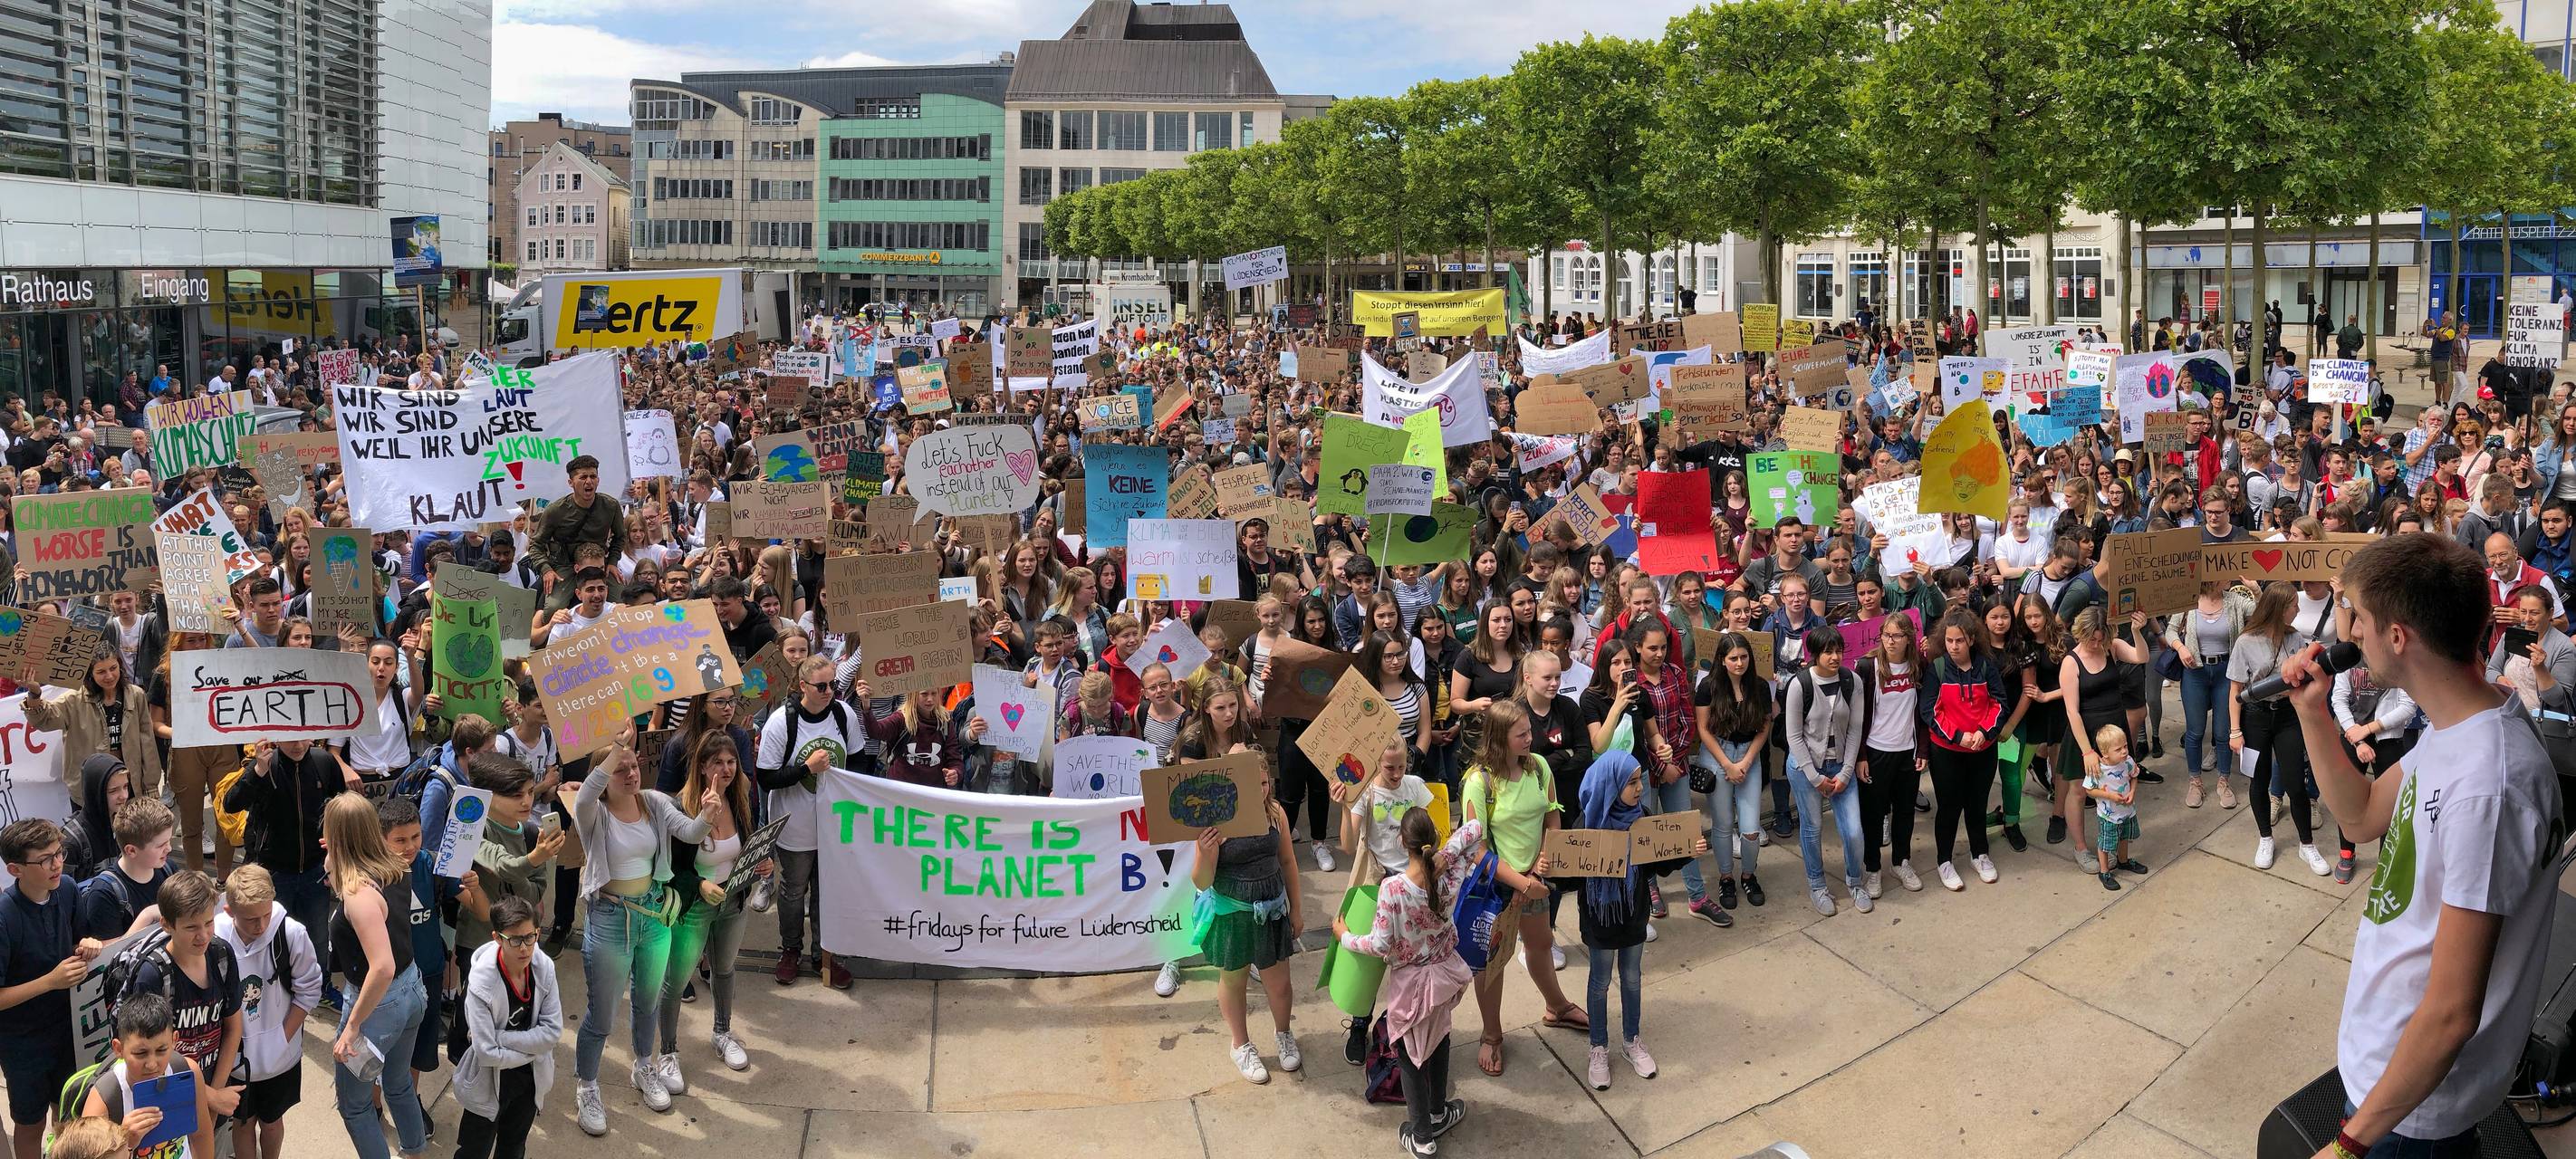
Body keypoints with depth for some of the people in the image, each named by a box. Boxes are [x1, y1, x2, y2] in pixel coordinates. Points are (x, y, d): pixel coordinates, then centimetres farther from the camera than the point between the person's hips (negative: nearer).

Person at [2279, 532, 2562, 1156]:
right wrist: (2312, 712, 1)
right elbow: (2364, 817, 15)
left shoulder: (2485, 787, -33)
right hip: (2378, 1047, 9)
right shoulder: (2456, 727, -3)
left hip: (2415, 1108, -9)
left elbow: (2451, 1014, -30)